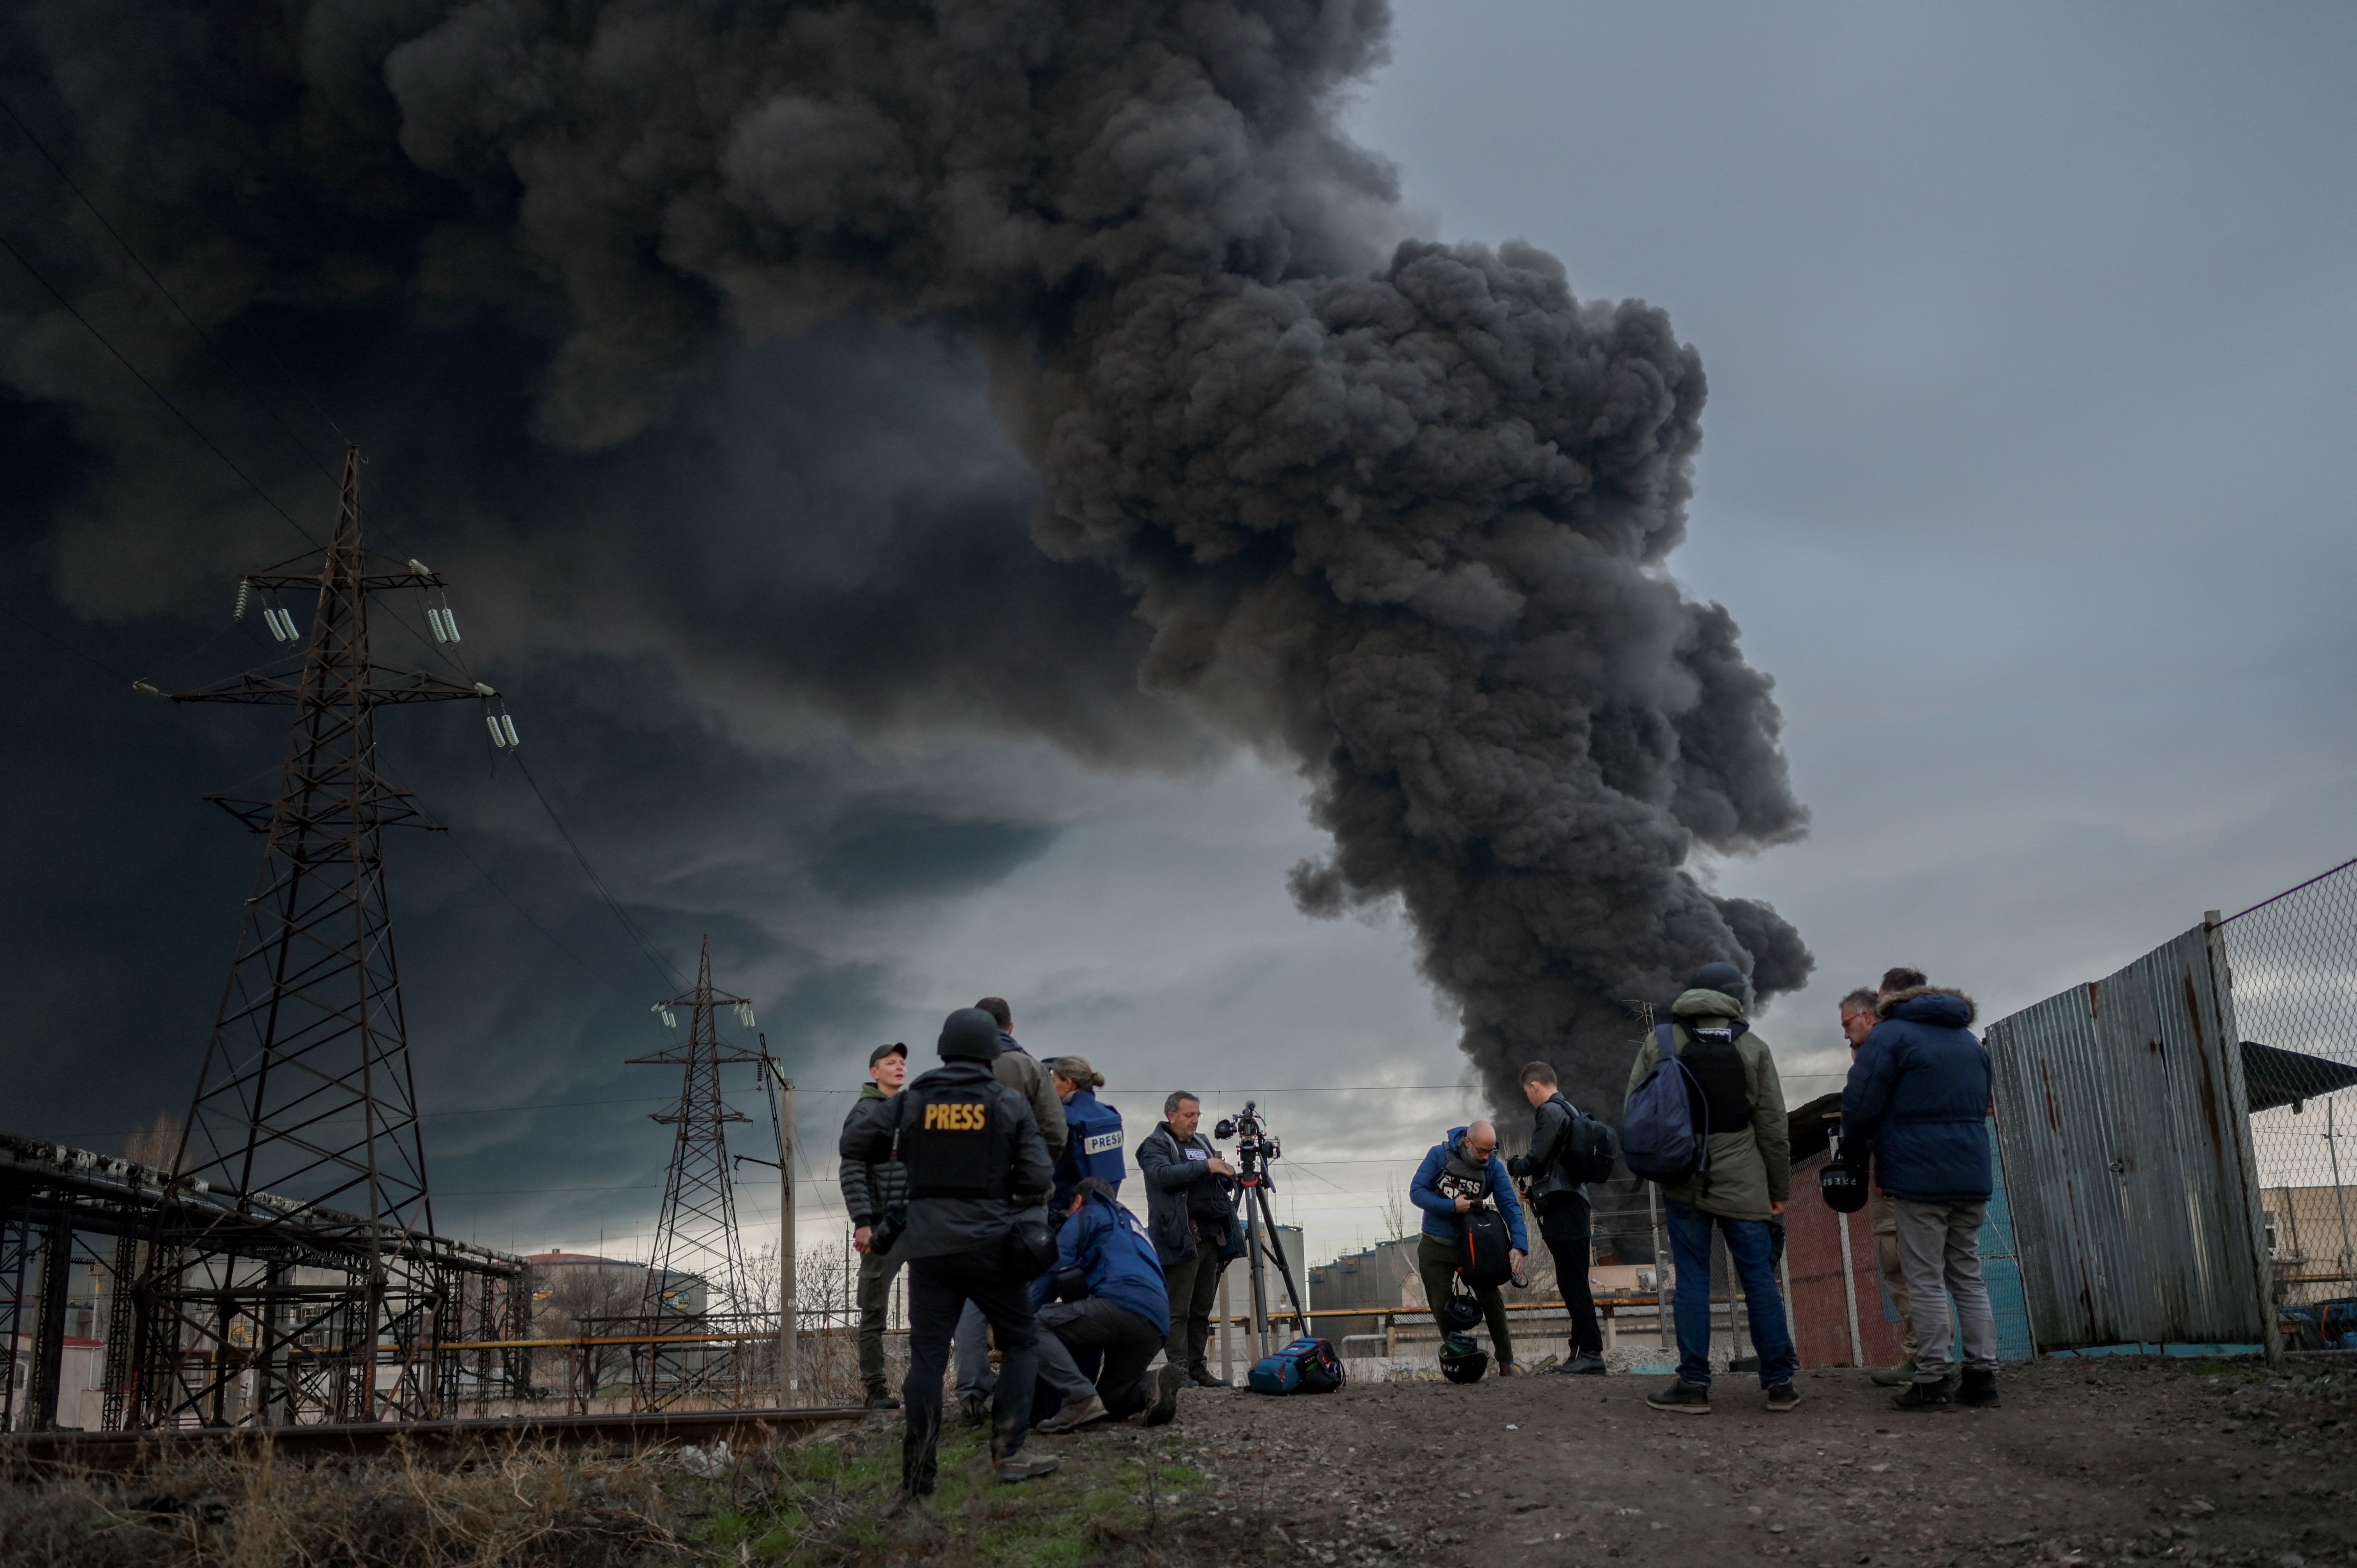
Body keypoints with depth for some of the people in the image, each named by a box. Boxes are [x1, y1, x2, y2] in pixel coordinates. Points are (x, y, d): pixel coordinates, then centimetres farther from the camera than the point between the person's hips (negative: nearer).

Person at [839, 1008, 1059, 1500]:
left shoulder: (911, 1101, 3)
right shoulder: (1010, 1104, 0)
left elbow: (853, 1144, 5)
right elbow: (1038, 1181, -5)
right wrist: (1025, 1206, 16)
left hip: (928, 1243, 2)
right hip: (989, 1242, -2)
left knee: (926, 1356, 4)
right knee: (1022, 1342, 14)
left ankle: (916, 1482, 1)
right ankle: (1008, 1453, 4)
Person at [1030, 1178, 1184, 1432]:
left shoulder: (1087, 1215, 17)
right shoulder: (1131, 1223, 38)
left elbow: (1054, 1270, 4)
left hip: (1123, 1304, -8)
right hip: (1156, 1327, 8)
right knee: (1110, 1401, 22)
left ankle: (1081, 1398, -20)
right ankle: (1153, 1384, -7)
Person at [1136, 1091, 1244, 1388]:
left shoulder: (1202, 1143, 22)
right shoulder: (1155, 1145, 0)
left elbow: (1223, 1185, 25)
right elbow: (1163, 1175, -19)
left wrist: (1227, 1174, 2)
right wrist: (1205, 1166, -21)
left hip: (1211, 1237, 7)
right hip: (1180, 1238, -7)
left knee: (1202, 1309, 9)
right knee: (1178, 1310, -8)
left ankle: (1199, 1369, 13)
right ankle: (1179, 1370, -7)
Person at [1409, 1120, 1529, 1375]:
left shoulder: (1494, 1167, -12)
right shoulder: (1439, 1155, -15)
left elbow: (1510, 1207, -17)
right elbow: (1416, 1192, -15)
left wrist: (1520, 1246, -30)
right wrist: (1452, 1206, -25)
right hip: (1435, 1247, 0)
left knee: (1492, 1301, -6)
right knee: (1441, 1307, 3)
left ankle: (1506, 1364, 1)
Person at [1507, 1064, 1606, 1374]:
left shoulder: (1549, 1112, -11)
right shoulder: (1570, 1111, 19)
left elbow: (1536, 1160, -15)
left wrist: (1514, 1165, 5)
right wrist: (1536, 1186, 21)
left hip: (1561, 1207, -10)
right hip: (1575, 1200, 10)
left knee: (1572, 1281, -11)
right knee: (1575, 1281, 10)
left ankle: (1591, 1352, -13)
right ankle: (1584, 1350, 11)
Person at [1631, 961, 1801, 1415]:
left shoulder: (1659, 1042, 3)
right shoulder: (1752, 1048, 0)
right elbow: (1773, 1126, 0)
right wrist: (1780, 1189, 8)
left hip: (1682, 1184, 1)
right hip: (1743, 1185, -1)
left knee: (1692, 1279, 4)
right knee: (1760, 1279, 6)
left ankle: (1693, 1384, 1)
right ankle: (1779, 1382, 10)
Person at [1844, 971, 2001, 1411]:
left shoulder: (1888, 1036, -4)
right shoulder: (1970, 1041, 19)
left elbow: (1860, 1108, -10)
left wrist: (1855, 1136, 10)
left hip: (1919, 1179, -6)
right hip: (1973, 1177, 6)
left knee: (1927, 1280, -3)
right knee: (1969, 1278, 12)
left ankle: (1933, 1380, -3)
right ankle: (1982, 1375, 10)